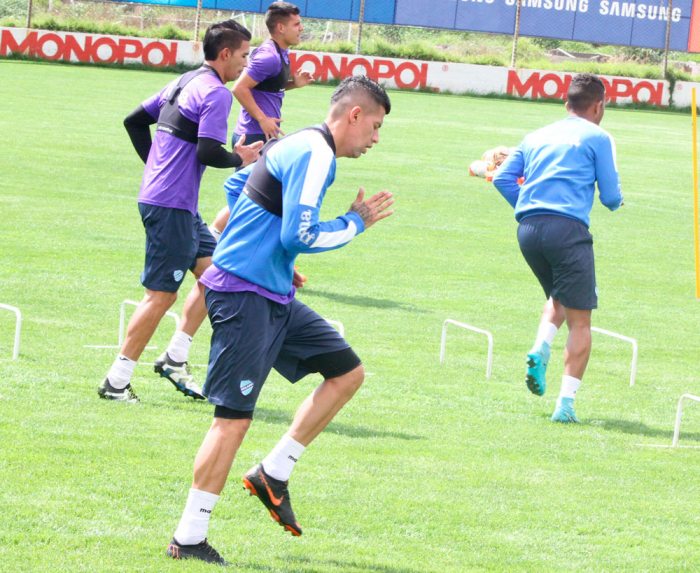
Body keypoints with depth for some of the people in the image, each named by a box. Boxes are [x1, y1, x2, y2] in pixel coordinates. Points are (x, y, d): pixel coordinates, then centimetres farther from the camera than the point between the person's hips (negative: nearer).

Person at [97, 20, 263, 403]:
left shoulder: (185, 83, 14)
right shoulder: (216, 93, -14)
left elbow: (134, 120, 19)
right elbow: (207, 152, -22)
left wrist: (155, 164, 22)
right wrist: (239, 159, -4)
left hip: (181, 205, 10)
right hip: (171, 207, -10)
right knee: (161, 294, -6)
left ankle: (175, 358, 16)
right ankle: (116, 382, -3)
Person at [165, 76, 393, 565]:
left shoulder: (297, 147, 15)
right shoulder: (315, 155, -16)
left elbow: (236, 184, 28)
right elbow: (300, 236, -22)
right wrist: (356, 223, -7)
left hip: (274, 295, 11)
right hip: (245, 294, -11)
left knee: (348, 372, 11)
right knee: (235, 415, -10)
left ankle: (273, 475, 12)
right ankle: (189, 539, -6)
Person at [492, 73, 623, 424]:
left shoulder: (537, 137, 20)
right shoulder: (597, 138, 6)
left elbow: (503, 178, 12)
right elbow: (611, 196, 3)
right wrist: (615, 202, 26)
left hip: (527, 228, 6)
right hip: (568, 228, -6)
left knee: (559, 298, 28)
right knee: (579, 319, -1)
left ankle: (540, 350, 0)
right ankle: (566, 403, -10)